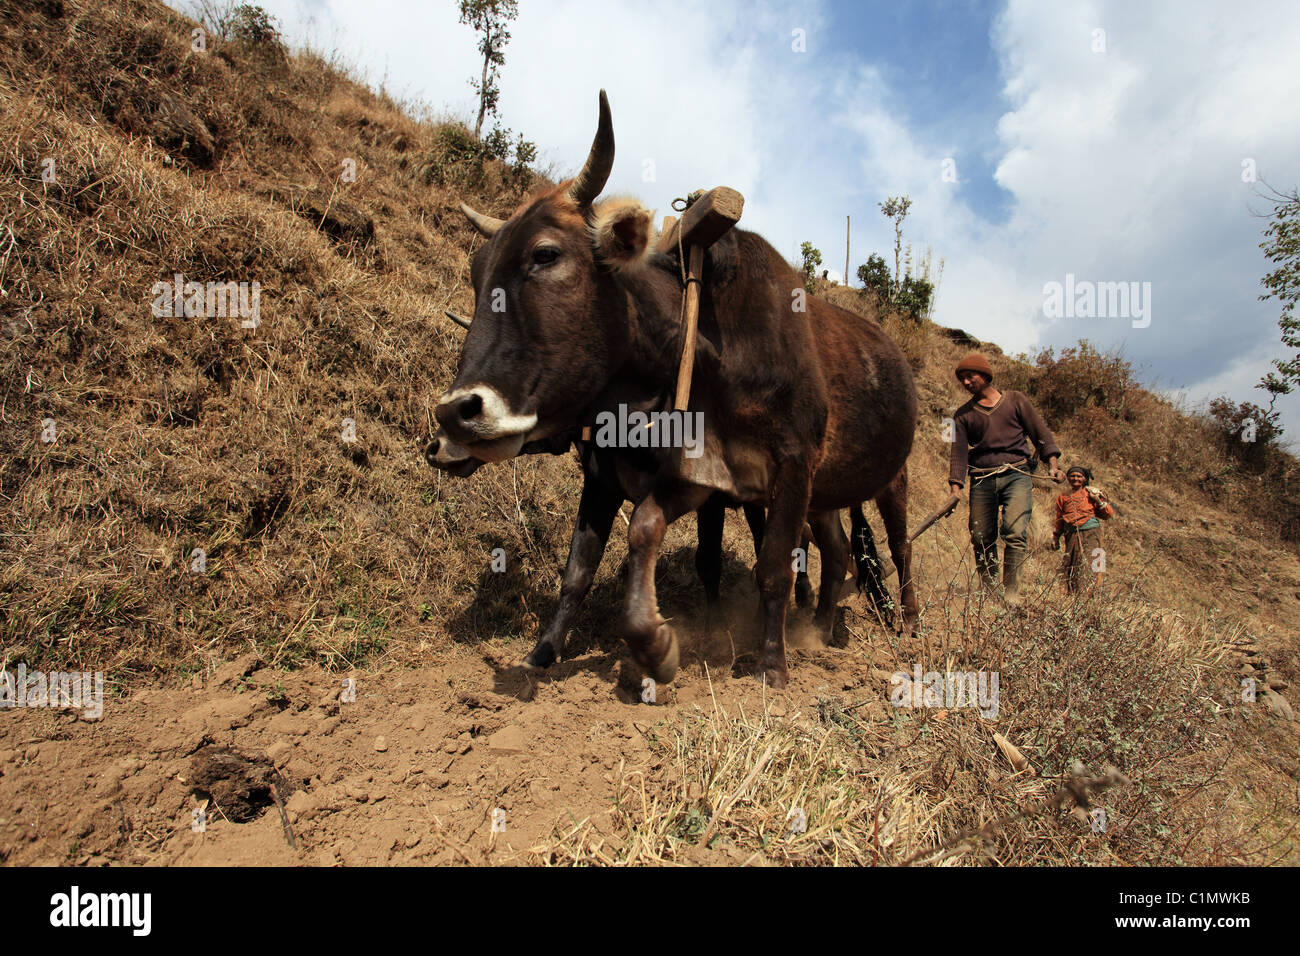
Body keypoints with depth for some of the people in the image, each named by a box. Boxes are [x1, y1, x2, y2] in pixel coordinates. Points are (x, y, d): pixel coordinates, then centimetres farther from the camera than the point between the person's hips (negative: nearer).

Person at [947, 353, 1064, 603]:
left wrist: (1052, 463, -4)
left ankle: (1011, 593, -14)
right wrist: (955, 488, -7)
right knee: (981, 539, -1)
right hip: (981, 480, 2)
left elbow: (1040, 432, 10)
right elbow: (958, 452, 5)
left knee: (1015, 533, -17)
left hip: (1016, 474, -2)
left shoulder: (1015, 400, 12)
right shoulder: (963, 415, 13)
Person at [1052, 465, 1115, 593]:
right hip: (1071, 535, 3)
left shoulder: (1091, 493, 10)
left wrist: (1098, 501, -4)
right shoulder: (1063, 497, 18)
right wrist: (1055, 537, 17)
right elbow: (1059, 521, 23)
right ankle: (1073, 595, -2)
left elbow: (1110, 514, 8)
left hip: (1090, 533, -3)